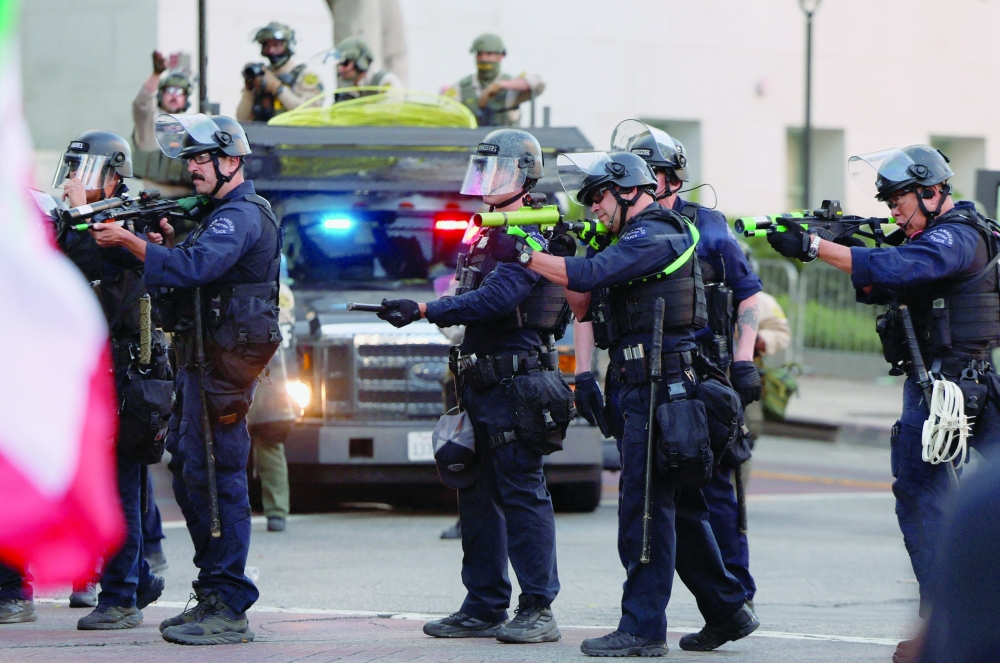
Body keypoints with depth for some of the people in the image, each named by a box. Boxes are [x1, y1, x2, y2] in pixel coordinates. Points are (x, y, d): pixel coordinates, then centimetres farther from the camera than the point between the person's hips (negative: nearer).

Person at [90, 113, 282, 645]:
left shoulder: (242, 216, -13)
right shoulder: (221, 212, 21)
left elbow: (195, 267, -28)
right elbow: (191, 273, 22)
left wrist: (131, 242, -26)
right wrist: (169, 245, 4)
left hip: (221, 367, -11)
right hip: (197, 361, 11)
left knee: (215, 477, -10)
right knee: (187, 473, 13)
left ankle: (228, 610, -9)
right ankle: (213, 595, 19)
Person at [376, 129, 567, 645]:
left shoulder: (528, 235, -12)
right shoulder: (485, 234, 18)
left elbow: (496, 297, -25)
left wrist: (424, 310, -28)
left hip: (515, 383, -10)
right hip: (480, 383, 10)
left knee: (522, 493, -9)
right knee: (477, 496, 11)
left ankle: (538, 609, -8)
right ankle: (485, 607, 16)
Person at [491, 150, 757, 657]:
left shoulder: (653, 236, -11)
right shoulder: (644, 238, 22)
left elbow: (592, 275, -25)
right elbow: (585, 307, 23)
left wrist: (522, 255, -20)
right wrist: (555, 258, 9)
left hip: (657, 391, -11)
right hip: (665, 387, 11)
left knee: (645, 507, -9)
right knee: (680, 505, 15)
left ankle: (642, 628, -9)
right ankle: (728, 611, 20)